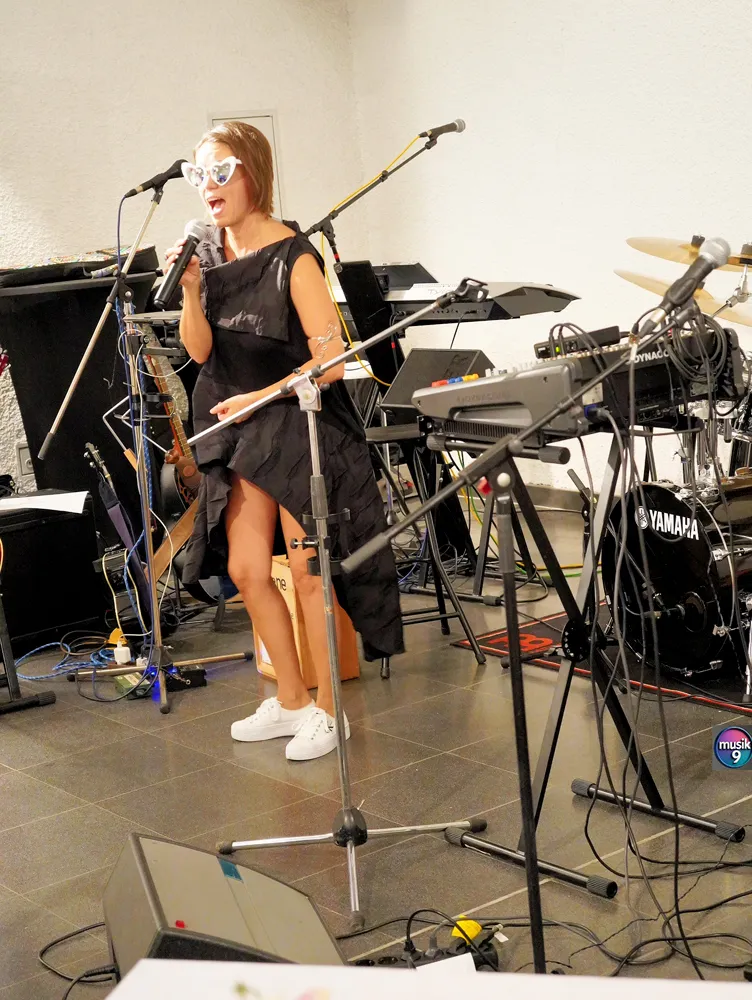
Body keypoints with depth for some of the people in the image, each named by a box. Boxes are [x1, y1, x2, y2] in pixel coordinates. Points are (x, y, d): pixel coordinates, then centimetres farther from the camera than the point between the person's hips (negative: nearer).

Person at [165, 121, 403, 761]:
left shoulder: (293, 257, -15)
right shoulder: (210, 254, 5)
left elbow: (330, 360, -18)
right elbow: (200, 351, 0)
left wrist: (258, 398, -15)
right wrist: (191, 290, -16)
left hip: (301, 425, -7)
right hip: (237, 429, 7)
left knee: (307, 571, -2)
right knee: (246, 571, 7)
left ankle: (327, 710, 12)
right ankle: (291, 701, 23)